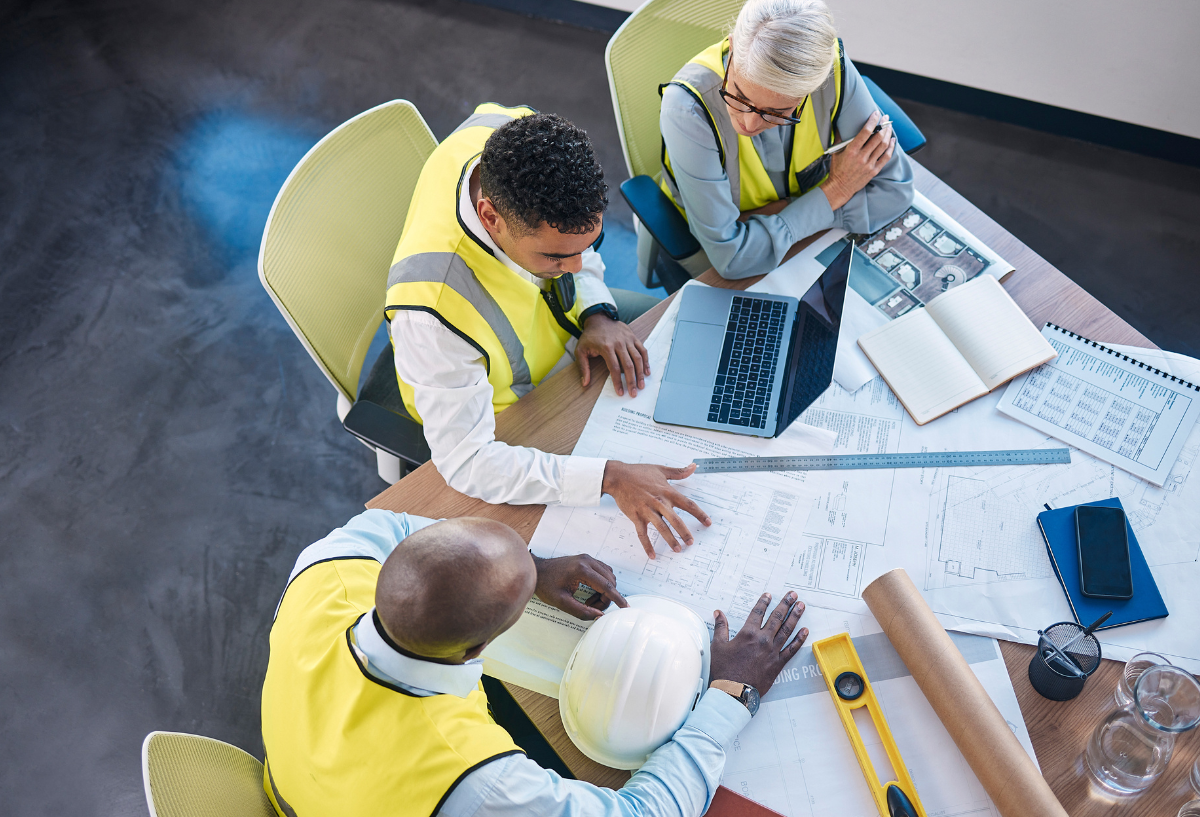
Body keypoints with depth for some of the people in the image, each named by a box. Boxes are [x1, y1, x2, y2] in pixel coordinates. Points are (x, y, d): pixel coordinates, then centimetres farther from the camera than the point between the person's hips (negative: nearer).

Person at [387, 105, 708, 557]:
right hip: (511, 414, -6)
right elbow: (465, 462, -37)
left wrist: (596, 312, -21)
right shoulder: (433, 314, -47)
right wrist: (610, 478, -43)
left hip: (561, 317, 6)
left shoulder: (514, 142, -29)